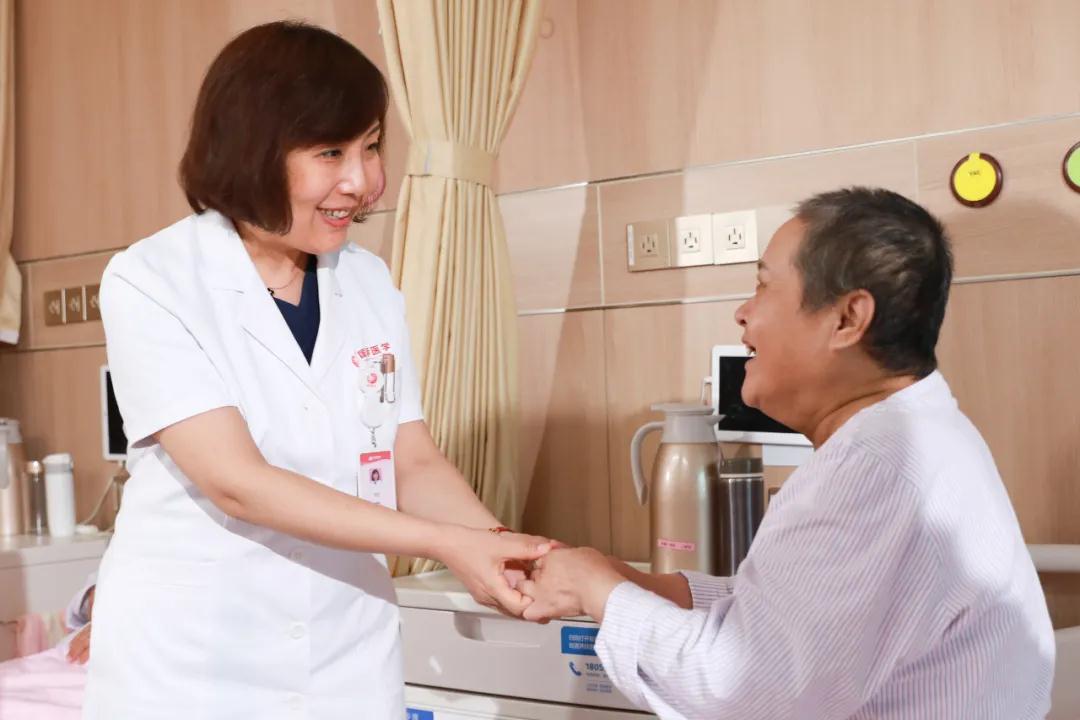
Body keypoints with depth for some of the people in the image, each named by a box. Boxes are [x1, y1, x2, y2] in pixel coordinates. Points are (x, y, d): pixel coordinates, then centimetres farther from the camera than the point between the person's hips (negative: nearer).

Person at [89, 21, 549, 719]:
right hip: (187, 662, -4)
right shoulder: (149, 283, -11)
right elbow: (235, 481, -19)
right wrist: (445, 544, -22)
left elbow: (415, 465, 4)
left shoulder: (370, 283, 4)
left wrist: (500, 546, -15)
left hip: (349, 661, 4)